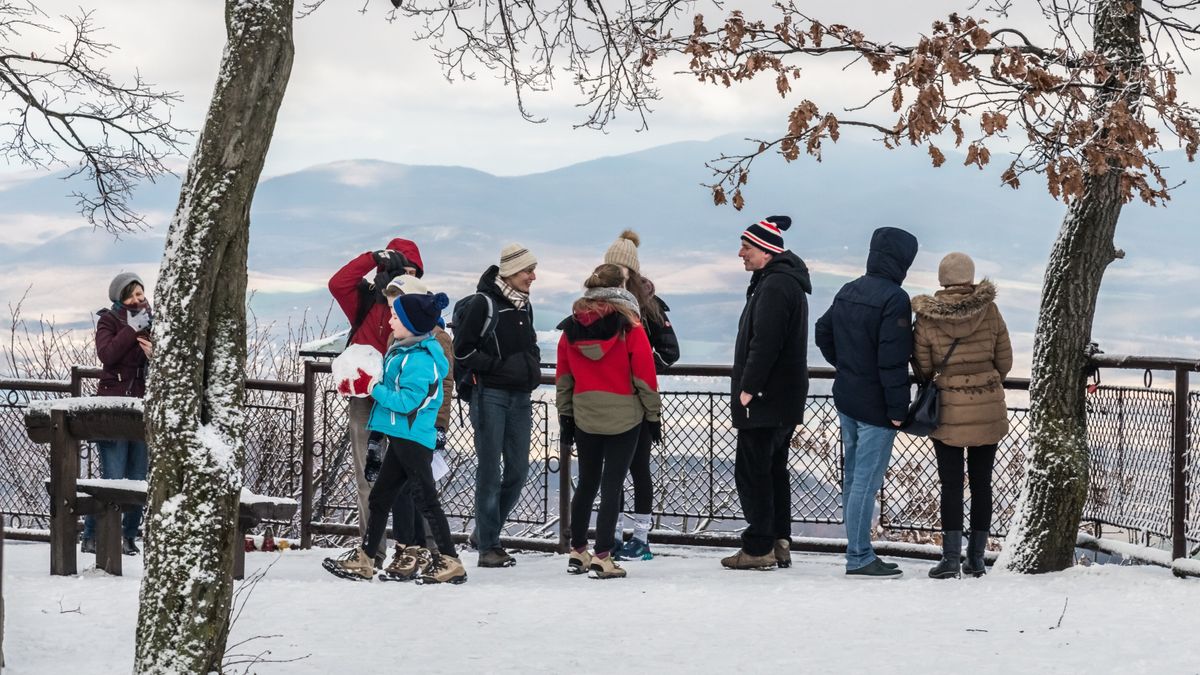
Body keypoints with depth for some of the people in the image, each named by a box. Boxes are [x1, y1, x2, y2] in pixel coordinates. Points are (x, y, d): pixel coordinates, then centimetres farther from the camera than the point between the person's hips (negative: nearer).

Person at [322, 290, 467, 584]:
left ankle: (450, 562, 2)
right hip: (402, 437, 11)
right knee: (380, 496, 14)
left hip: (414, 438, -10)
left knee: (425, 500, -5)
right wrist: (378, 386, 4)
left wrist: (377, 389, -15)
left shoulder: (419, 359, -20)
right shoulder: (403, 351, 11)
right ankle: (364, 559, 22)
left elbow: (408, 401, -26)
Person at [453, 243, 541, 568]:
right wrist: (499, 366, -14)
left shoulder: (524, 306, 14)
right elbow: (463, 349, -10)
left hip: (519, 397, 7)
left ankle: (485, 531, 21)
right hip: (490, 395, -7)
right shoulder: (483, 303, -9)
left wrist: (531, 368, 9)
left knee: (518, 470, 6)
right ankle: (488, 546, 1)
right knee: (490, 471, -4)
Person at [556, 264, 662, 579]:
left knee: (587, 482, 16)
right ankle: (602, 558, -3)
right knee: (612, 485, -1)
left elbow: (563, 376, 7)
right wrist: (653, 415, 2)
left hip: (584, 418, 4)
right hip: (624, 417, -4)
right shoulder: (630, 327, -10)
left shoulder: (571, 328, 2)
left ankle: (577, 552, 23)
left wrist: (565, 416, 14)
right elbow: (644, 375, -7)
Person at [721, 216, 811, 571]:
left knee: (752, 470, -6)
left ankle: (758, 547, -5)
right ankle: (779, 542, 18)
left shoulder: (774, 285, -17)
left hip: (765, 398, -11)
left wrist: (748, 389, -20)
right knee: (774, 469, 15)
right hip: (786, 398, 11)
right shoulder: (787, 282, 17)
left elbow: (764, 343, -24)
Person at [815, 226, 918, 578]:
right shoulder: (894, 298, -18)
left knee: (853, 476, 14)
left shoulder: (848, 292, 8)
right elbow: (893, 359, -22)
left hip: (846, 400, 9)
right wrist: (898, 408, -18)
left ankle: (859, 551, 22)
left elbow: (823, 332, 17)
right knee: (866, 481, -4)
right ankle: (859, 558, -1)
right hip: (875, 405, -9)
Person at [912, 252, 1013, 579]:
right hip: (989, 410, 2)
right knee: (981, 482, 10)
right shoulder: (989, 310, -5)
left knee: (951, 483, 2)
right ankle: (976, 557, 14)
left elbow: (922, 368, -3)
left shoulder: (927, 317, -8)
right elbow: (1004, 361, 3)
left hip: (949, 411, -2)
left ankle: (951, 558, -3)